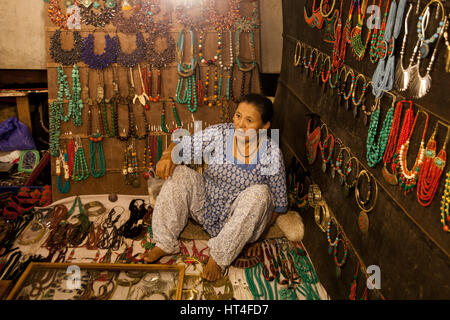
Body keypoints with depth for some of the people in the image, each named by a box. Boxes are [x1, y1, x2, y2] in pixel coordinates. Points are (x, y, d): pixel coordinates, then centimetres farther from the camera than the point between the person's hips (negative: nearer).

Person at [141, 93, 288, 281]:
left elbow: (279, 204, -7)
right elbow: (181, 146, -3)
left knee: (260, 193, -32)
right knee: (179, 173, -19)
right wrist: (168, 156, -26)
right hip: (205, 206, 3)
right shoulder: (219, 134, -10)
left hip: (240, 219, -2)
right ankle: (165, 244, -13)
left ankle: (218, 257, -24)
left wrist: (255, 237, -8)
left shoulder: (272, 154, -15)